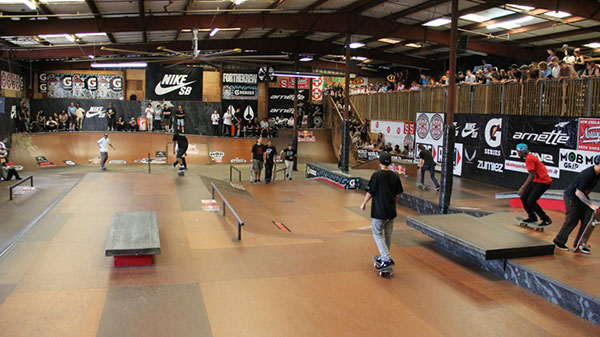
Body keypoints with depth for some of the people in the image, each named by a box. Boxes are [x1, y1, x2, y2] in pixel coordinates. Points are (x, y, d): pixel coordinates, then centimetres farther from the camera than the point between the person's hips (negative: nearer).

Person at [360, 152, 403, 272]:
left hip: (379, 211, -5)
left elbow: (370, 192, -10)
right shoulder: (395, 176, 1)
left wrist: (364, 204, 6)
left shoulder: (376, 175, -14)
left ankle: (386, 259, -6)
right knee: (388, 234, 16)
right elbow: (397, 195, 8)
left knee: (377, 234, 4)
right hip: (391, 211, 6)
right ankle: (384, 256, 29)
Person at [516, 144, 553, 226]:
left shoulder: (529, 158, -17)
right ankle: (532, 217, 19)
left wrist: (523, 187, -23)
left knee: (530, 201, -13)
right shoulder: (530, 157, 13)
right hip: (537, 181, 10)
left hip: (543, 182, -10)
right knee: (523, 197, 7)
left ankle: (546, 219, -2)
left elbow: (531, 176, -23)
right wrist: (523, 186, 21)